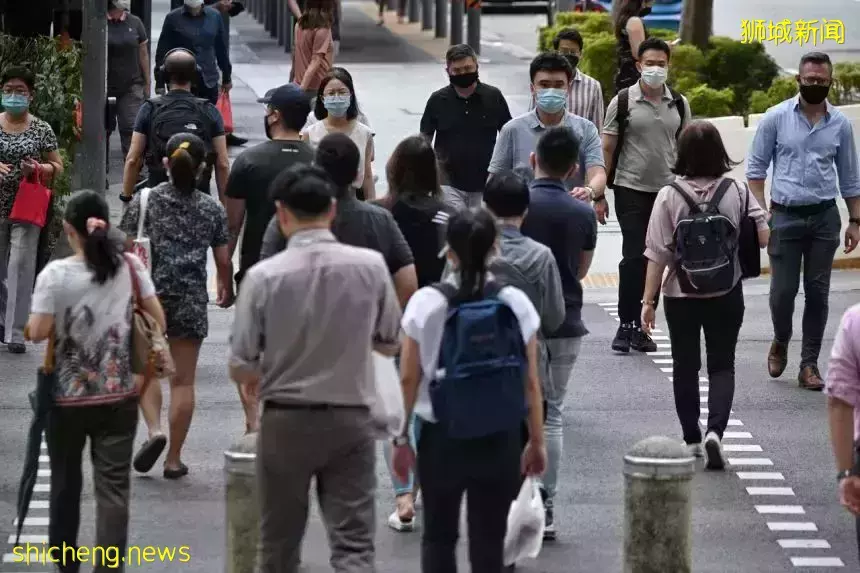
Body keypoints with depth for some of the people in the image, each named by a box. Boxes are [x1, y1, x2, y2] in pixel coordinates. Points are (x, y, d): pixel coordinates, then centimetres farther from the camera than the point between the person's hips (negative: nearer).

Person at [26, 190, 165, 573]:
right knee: (114, 485, 1)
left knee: (65, 482, 18)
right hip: (119, 396, 1)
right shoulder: (130, 266, -7)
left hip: (67, 397, -1)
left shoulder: (56, 274, -14)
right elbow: (158, 321, -2)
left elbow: (37, 332, -14)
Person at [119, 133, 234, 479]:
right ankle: (174, 458, 9)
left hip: (149, 295, -1)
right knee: (183, 379, 6)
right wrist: (227, 290, 25)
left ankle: (154, 429, -8)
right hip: (192, 302, 1)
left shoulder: (145, 201, -3)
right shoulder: (212, 210, 1)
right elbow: (223, 261, 6)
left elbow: (124, 249, -4)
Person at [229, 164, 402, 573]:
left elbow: (240, 368, -8)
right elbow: (390, 343, 7)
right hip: (350, 420, 1)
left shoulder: (264, 276, -12)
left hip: (286, 421, -1)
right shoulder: (370, 267, -6)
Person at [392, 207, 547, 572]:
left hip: (441, 436, 0)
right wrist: (537, 441, 9)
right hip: (501, 439, 1)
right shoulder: (515, 303, -5)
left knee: (439, 537, 14)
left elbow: (408, 380, -3)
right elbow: (531, 383, -2)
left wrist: (401, 438, 7)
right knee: (489, 540, 7)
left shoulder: (426, 303, -7)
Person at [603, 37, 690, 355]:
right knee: (633, 257, -9)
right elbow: (606, 149, -1)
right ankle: (626, 325, -1)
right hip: (631, 189, -3)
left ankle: (639, 326, 15)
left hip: (667, 190, 3)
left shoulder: (679, 104, 7)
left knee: (653, 260, 6)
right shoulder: (623, 102, -3)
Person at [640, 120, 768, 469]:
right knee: (722, 366, 9)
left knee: (685, 367, 13)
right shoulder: (737, 192, -7)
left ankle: (692, 441, 19)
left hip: (681, 297, 0)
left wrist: (649, 301, -4)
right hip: (726, 297, 1)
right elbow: (764, 238, -8)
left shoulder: (669, 196, -10)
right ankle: (715, 431, -11)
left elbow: (657, 255, -10)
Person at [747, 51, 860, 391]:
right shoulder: (776, 118, -2)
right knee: (783, 290, -3)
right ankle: (780, 343, 25)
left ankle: (809, 364, 9)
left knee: (818, 292, 2)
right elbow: (756, 167, 2)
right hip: (786, 215, -2)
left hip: (825, 216, 2)